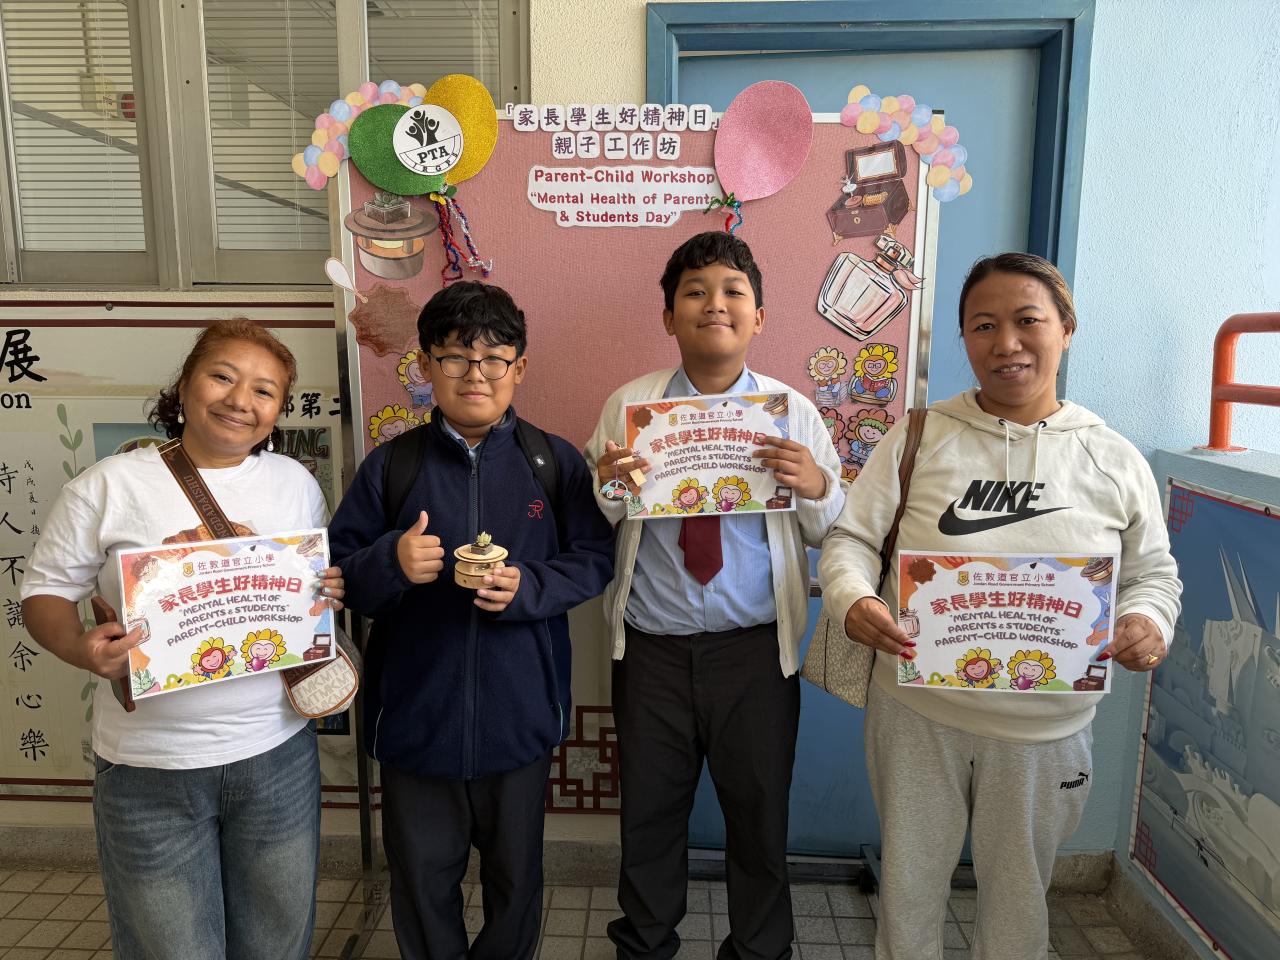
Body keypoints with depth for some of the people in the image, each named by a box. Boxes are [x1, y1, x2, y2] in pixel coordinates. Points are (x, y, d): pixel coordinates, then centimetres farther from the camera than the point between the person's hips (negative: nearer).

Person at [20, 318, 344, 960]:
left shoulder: (296, 482, 4)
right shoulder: (108, 486, -6)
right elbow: (44, 592, -1)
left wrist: (331, 592, -9)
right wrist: (79, 647, -21)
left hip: (277, 751, 3)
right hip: (149, 765, -2)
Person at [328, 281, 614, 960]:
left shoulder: (554, 461, -3)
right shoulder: (390, 465, -3)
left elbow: (594, 559, -3)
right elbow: (340, 575, -2)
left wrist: (527, 587, -19)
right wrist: (391, 563, -22)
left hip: (519, 716, 0)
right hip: (417, 716, 0)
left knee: (515, 874, 20)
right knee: (422, 879, 18)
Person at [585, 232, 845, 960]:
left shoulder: (793, 411, -2)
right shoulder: (627, 405, -2)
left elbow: (834, 536, -1)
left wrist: (816, 490, -21)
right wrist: (606, 489, -22)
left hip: (757, 650, 0)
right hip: (652, 648, 1)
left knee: (760, 811, 18)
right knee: (649, 810, 19)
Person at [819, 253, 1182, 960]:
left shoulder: (1115, 461, 0)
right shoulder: (920, 438, -4)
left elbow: (1153, 571, 8)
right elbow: (851, 539, -6)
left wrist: (1149, 621, -14)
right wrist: (851, 600, -27)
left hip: (1046, 728, 1)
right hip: (916, 714, -1)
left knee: (1018, 900, 22)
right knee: (908, 886, 18)